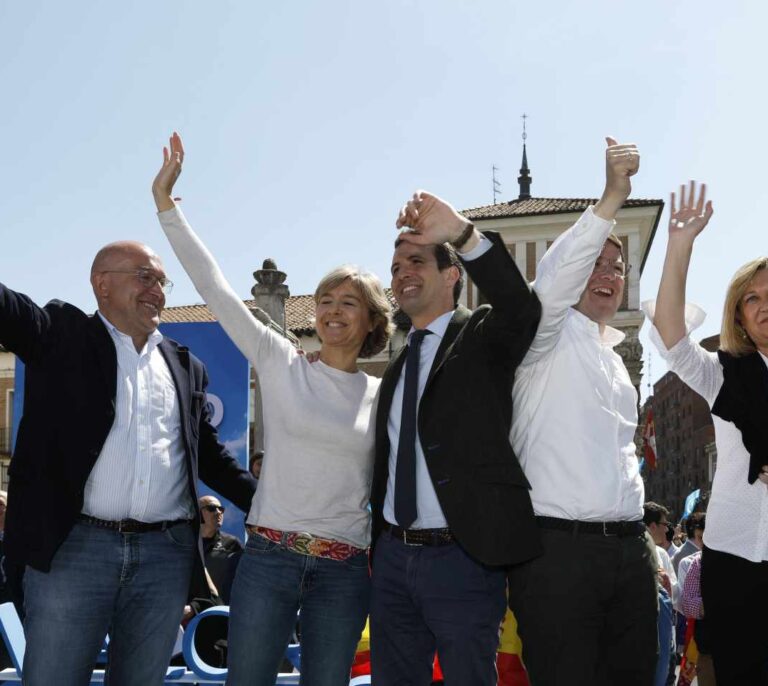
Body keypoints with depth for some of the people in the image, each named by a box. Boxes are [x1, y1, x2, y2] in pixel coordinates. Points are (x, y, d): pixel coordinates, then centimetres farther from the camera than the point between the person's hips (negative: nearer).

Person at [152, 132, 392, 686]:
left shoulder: (383, 395, 6)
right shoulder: (281, 365, 2)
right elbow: (215, 288, -2)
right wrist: (166, 203, -5)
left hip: (345, 568, 1)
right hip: (269, 554, -1)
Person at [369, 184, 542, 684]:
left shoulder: (483, 339, -2)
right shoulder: (397, 368, 17)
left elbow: (520, 306, -25)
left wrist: (461, 231, -38)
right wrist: (379, 547, 16)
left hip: (461, 558, -6)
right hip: (394, 557, 6)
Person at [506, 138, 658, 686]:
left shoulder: (615, 359, 24)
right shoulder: (552, 334, 2)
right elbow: (551, 286, -22)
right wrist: (611, 200, -30)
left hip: (629, 549, 7)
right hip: (558, 546, -7)